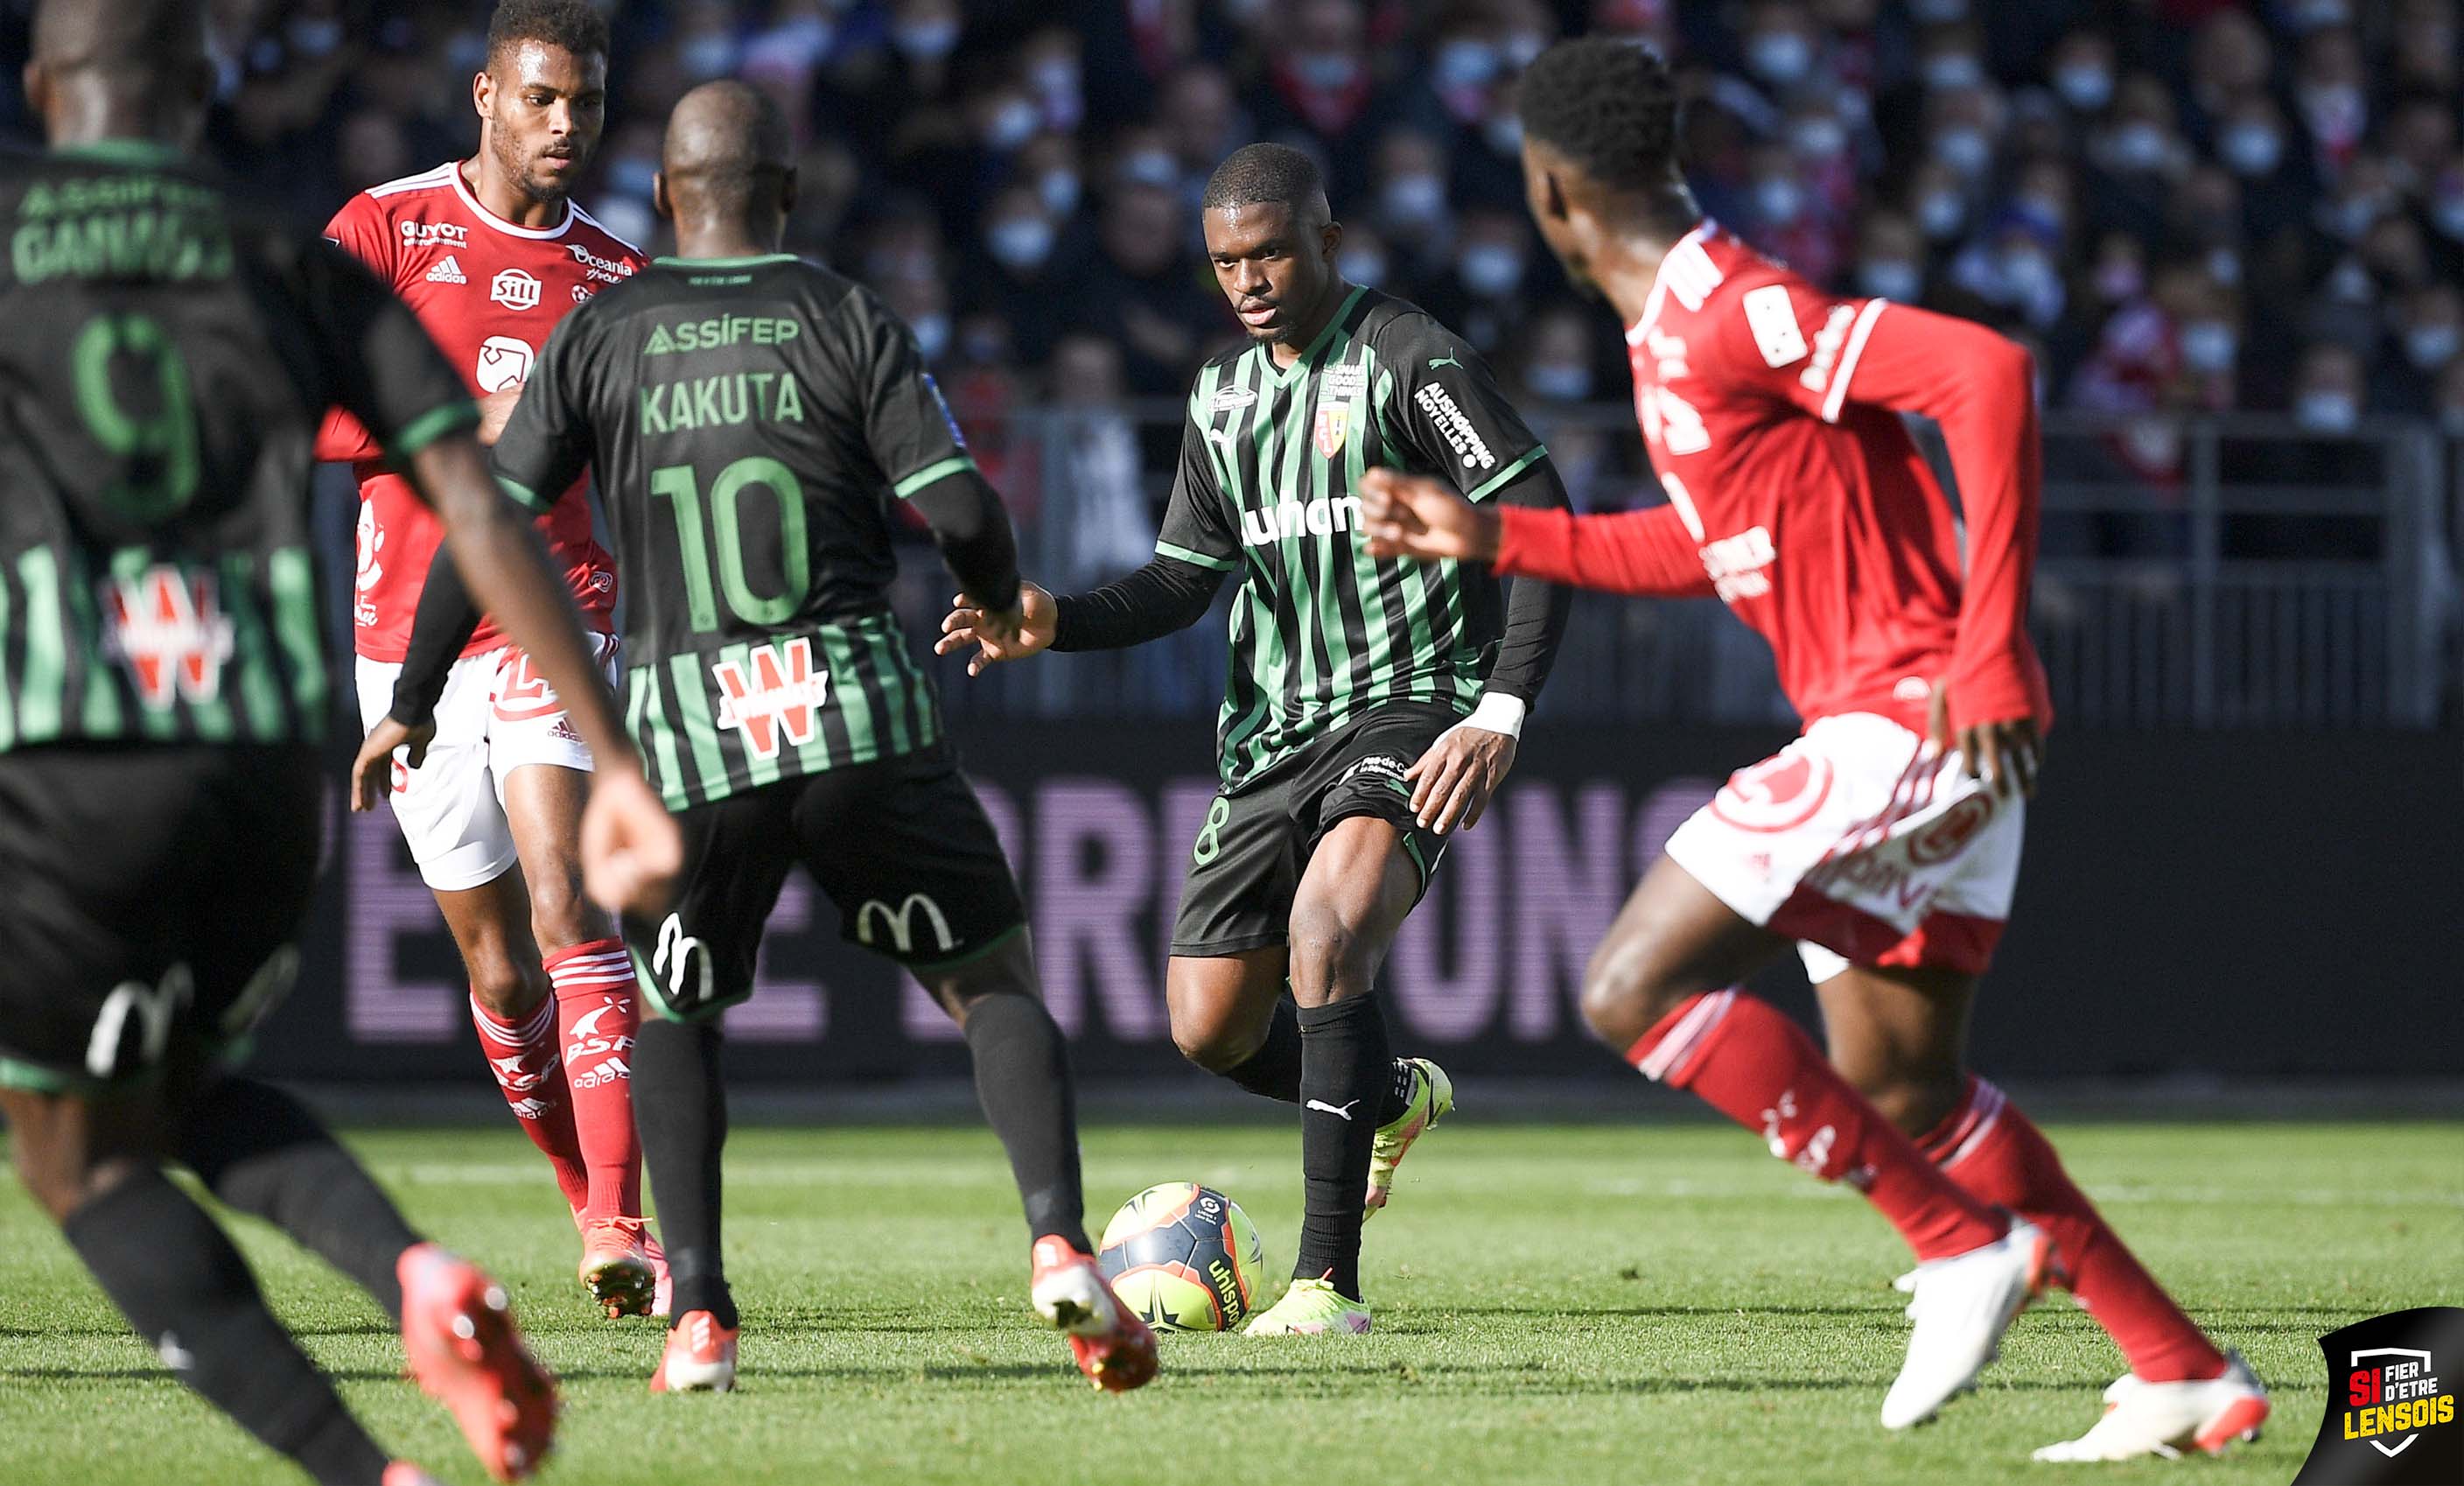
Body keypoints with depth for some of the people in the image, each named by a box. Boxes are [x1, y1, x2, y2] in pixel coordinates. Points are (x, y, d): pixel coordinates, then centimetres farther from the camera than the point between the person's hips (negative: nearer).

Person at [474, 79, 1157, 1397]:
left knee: (675, 1018, 21)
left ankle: (698, 1314, 5)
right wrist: (1005, 602, 18)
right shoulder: (846, 320, 4)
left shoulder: (601, 333, 8)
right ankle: (1059, 1243, -14)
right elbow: (961, 510, -4)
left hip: (686, 732, 1)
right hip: (862, 717, -1)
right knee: (996, 987, 10)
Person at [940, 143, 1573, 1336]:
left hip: (1409, 704, -7)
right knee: (1208, 1027, 4)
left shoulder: (1406, 360, -7)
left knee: (1325, 931, -31)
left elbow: (1537, 519, -12)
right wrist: (1055, 622, 0)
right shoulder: (1222, 397, 15)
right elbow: (1185, 579, 20)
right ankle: (1392, 1099, 38)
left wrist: (1501, 712, -21)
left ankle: (1328, 1280, -29)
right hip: (1275, 732, 7)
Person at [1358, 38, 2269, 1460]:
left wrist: (1991, 655, -28)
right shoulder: (1680, 321, 16)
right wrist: (1496, 538, 30)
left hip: (1907, 714, -10)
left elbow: (1985, 371, -25)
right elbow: (1715, 541, 31)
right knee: (1897, 1089, 13)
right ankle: (2185, 1374, 15)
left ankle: (1964, 1241, -9)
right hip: (1900, 733, 10)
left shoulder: (1723, 311, -15)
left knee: (1635, 989, -12)